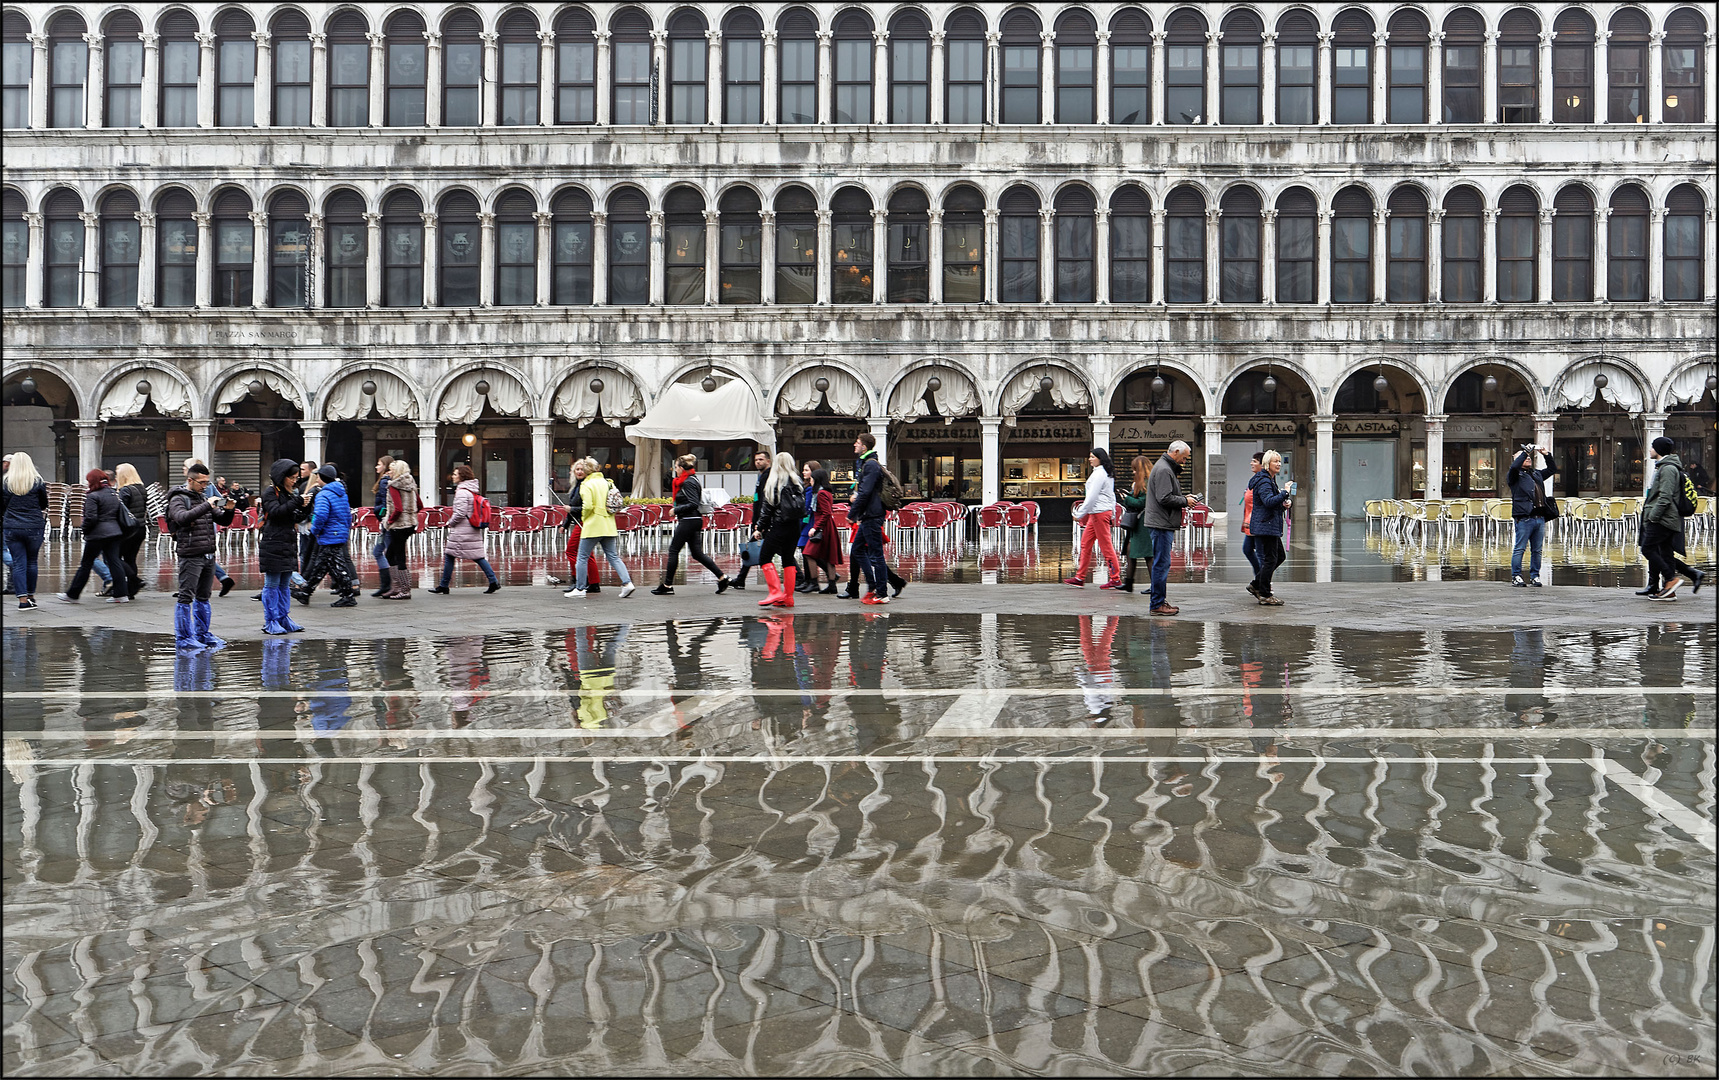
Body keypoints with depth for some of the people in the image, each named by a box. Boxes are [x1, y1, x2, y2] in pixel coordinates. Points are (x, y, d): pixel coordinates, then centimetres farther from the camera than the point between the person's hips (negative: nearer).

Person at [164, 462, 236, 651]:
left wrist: (228, 510, -3)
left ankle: (202, 634, 22)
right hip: (191, 556, -7)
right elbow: (183, 518, -25)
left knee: (203, 597, 14)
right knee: (186, 598, -4)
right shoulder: (178, 499, -5)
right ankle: (183, 637, 2)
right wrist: (207, 506, -27)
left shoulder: (204, 499, 15)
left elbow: (223, 521, 17)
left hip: (209, 556, 7)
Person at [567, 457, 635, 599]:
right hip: (608, 526, 7)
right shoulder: (608, 483, 9)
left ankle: (579, 589, 7)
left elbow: (587, 506, -19)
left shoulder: (587, 485, -11)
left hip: (592, 527, -7)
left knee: (582, 558, 4)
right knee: (613, 556, 9)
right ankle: (627, 582, -4)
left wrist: (584, 516, 0)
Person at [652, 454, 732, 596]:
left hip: (689, 520, -10)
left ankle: (667, 586, 3)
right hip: (695, 520, 10)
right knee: (697, 553, 9)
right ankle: (722, 577, 4)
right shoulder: (692, 480, 16)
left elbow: (693, 504, -22)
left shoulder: (688, 483, -15)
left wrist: (676, 510, -14)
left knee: (673, 550, -2)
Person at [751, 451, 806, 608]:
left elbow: (767, 507, -8)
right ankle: (788, 597, 10)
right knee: (788, 559, 11)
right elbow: (802, 505, 9)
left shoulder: (774, 482, -8)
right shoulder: (796, 482, 6)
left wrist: (759, 528, -4)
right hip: (794, 527, 6)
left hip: (778, 526, -6)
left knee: (765, 558, 1)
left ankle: (776, 592, -12)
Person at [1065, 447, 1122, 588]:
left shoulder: (1098, 474, -15)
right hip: (1096, 513, 10)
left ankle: (1115, 578, 0)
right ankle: (1080, 578, 14)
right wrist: (1113, 514, 23)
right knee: (1085, 543, 11)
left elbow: (1092, 497, -18)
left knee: (1106, 545, -5)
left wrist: (1080, 514, -14)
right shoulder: (1106, 473, 16)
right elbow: (1111, 496, 20)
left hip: (1100, 513, -10)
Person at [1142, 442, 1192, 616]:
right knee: (1162, 564, -8)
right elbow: (1165, 498, -21)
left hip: (1163, 524, 11)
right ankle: (1157, 605, -5)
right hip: (1161, 524, -11)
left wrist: (1183, 498, 11)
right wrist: (1184, 501, -9)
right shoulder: (1163, 469, -15)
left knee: (1161, 564, 13)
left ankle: (1160, 601, 19)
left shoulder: (1167, 468, 19)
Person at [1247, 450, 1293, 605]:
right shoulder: (1263, 481, -15)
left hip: (1272, 527, 11)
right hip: (1265, 526, -11)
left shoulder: (1271, 480, 18)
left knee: (1279, 556, 15)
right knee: (1270, 559, -7)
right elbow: (1268, 501, -29)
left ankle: (1255, 585, 22)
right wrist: (1284, 494, -39)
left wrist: (1285, 503, 7)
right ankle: (1265, 595, 0)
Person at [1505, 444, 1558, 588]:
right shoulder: (1515, 475, 3)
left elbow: (1552, 468, 36)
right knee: (1520, 548, -6)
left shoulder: (1537, 474, 23)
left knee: (1537, 550, 9)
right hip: (1524, 518, -6)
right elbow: (1514, 466, -18)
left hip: (1540, 518, 6)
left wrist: (1546, 455, 20)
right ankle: (1516, 576, -2)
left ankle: (1535, 576, 15)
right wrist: (1526, 451, -10)